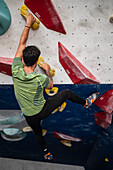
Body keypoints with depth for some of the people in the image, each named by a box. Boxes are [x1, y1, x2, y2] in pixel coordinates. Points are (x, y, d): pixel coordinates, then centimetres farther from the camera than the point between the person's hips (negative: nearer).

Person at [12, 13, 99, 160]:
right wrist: (47, 70, 9)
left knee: (38, 133, 31)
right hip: (42, 110, -3)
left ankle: (46, 152, 54)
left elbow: (22, 44, -13)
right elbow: (50, 85, -3)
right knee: (67, 93, 11)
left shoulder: (16, 70, -23)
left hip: (29, 116, 4)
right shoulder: (41, 79, -30)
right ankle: (85, 102, 36)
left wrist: (28, 25, -5)